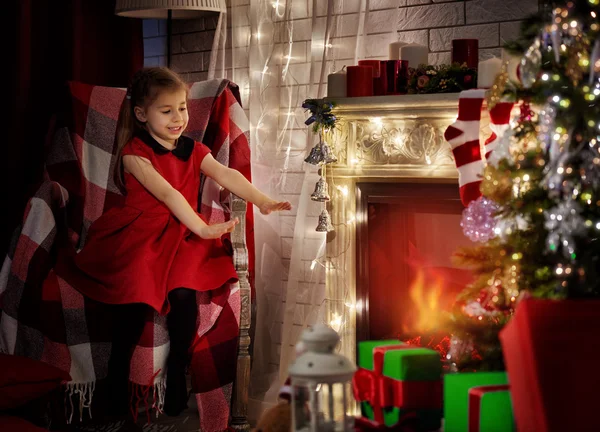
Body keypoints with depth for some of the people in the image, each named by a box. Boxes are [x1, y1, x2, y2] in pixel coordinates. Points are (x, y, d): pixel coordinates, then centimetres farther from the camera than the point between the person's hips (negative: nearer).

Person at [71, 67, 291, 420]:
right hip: (139, 235, -3)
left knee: (184, 293, -24)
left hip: (181, 234, 3)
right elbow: (166, 193, -17)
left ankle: (177, 379, -5)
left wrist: (263, 201, -22)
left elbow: (227, 175, -5)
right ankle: (118, 400, -6)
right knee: (136, 298, -23)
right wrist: (203, 228, -28)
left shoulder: (193, 151, 12)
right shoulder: (134, 152, -4)